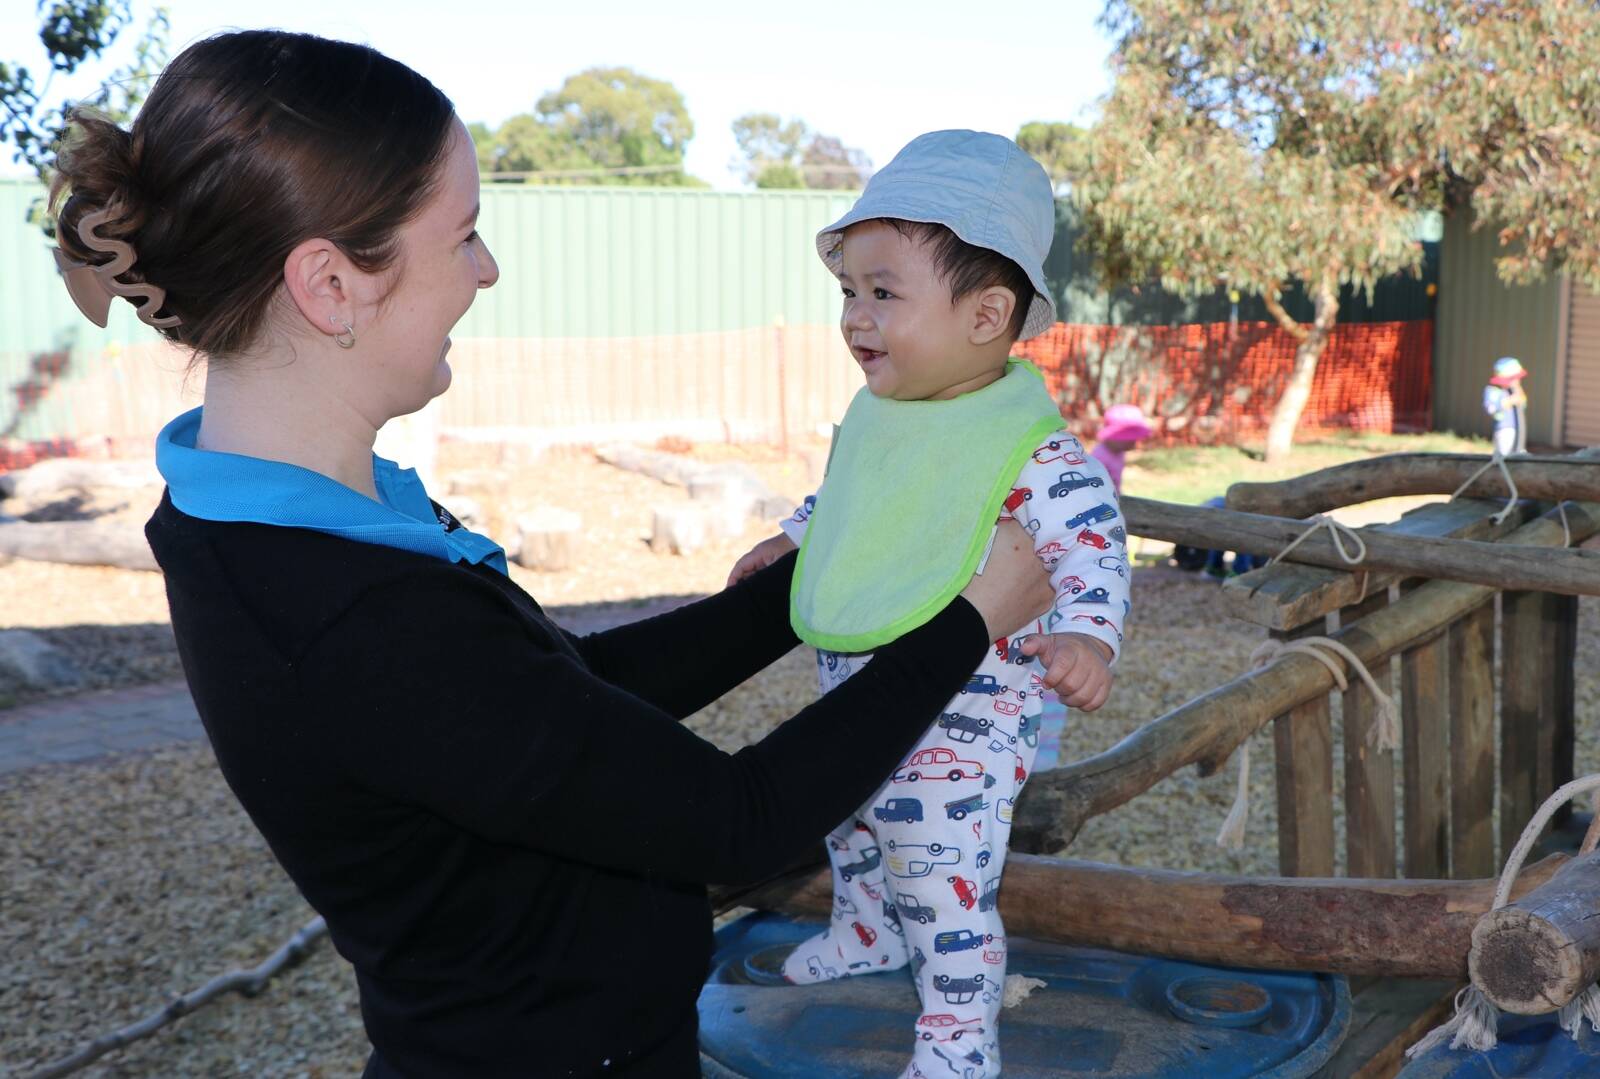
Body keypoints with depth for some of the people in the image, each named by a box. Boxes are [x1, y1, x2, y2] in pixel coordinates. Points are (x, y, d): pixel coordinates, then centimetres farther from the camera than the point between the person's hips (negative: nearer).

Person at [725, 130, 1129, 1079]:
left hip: (958, 722, -8)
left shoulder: (1031, 446, -25)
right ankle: (865, 932, 57)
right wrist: (790, 541, 20)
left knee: (942, 884, 2)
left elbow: (1093, 547, -28)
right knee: (853, 830, 30)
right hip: (855, 696, 9)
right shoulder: (876, 410, 0)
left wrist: (1085, 636, -43)